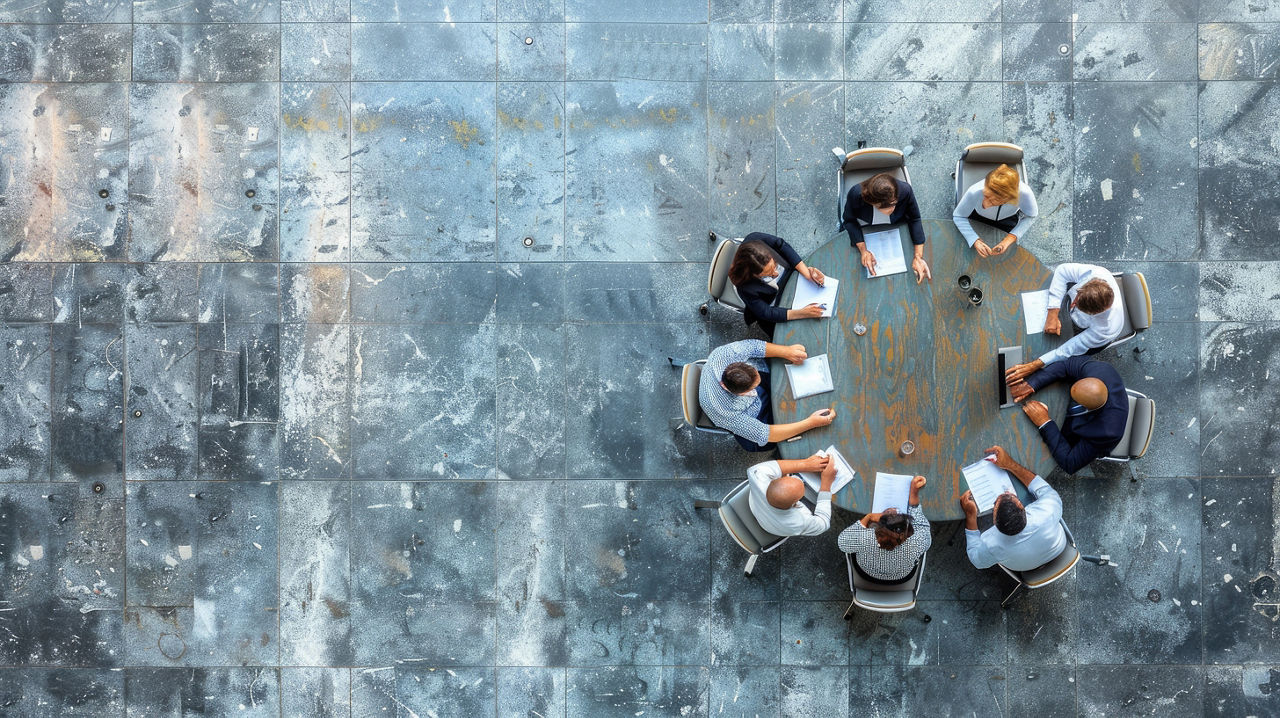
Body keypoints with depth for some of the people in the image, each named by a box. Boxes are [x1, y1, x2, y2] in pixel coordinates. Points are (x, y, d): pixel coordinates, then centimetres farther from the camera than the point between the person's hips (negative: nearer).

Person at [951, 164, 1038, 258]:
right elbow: (959, 216, -26)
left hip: (1008, 218, 0)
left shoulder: (1024, 193, -44)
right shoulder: (975, 192, -45)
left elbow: (1030, 217, -21)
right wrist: (975, 241, -38)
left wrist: (1011, 238, -35)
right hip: (977, 214, 0)